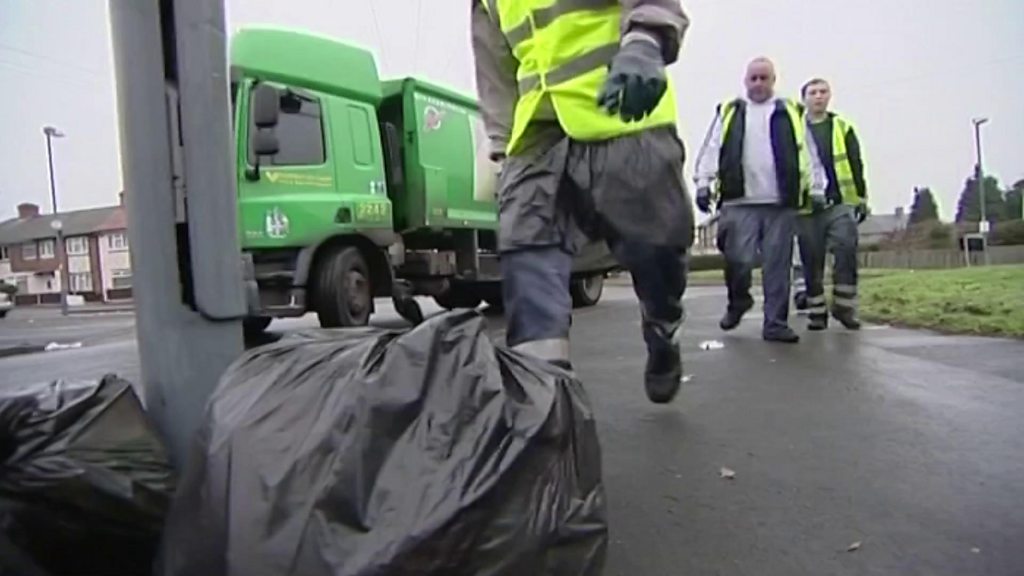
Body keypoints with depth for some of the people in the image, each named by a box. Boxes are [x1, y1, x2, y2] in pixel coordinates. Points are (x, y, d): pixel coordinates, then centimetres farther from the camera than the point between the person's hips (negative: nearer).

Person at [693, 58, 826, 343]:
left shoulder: (791, 113, 16)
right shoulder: (729, 112, 14)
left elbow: (808, 154, 15)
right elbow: (711, 150, 7)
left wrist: (817, 188, 8)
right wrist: (703, 183, -5)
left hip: (781, 203, 1)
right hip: (740, 202, -1)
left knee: (778, 265, 1)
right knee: (739, 258, -9)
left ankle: (775, 323, 8)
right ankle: (738, 301, 21)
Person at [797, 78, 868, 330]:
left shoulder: (842, 128, 12)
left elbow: (856, 165, 10)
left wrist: (861, 198, 3)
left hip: (841, 204, 0)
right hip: (807, 207, 0)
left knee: (846, 251, -13)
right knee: (812, 261, 3)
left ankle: (844, 306, 0)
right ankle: (817, 312, 13)